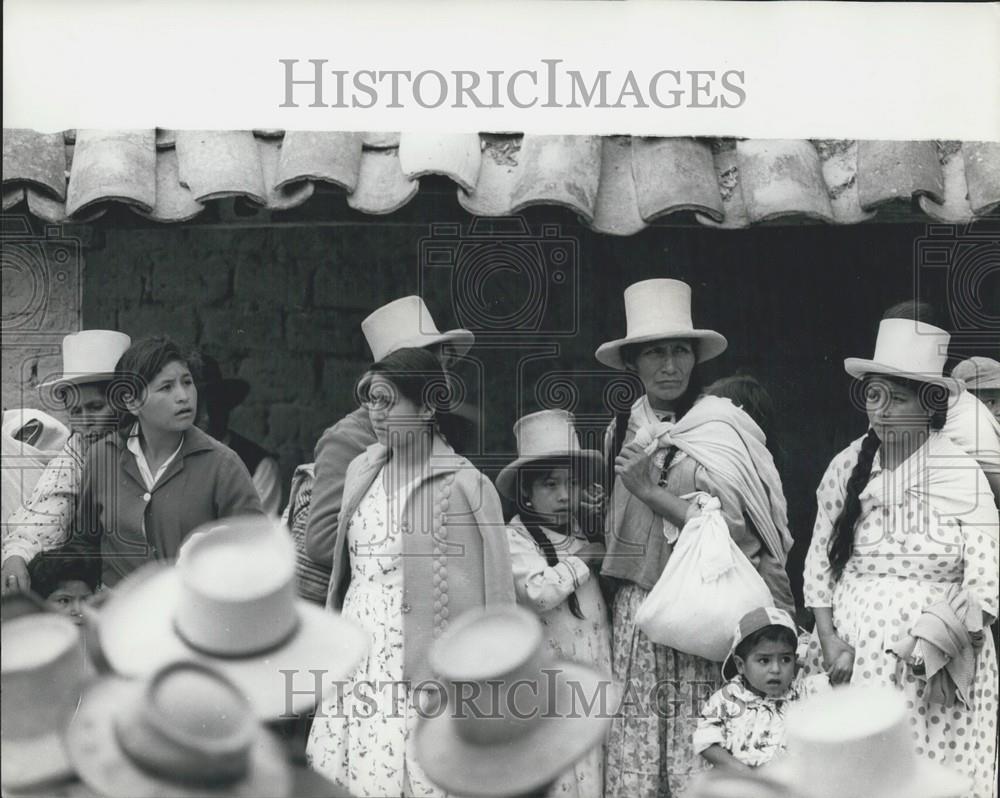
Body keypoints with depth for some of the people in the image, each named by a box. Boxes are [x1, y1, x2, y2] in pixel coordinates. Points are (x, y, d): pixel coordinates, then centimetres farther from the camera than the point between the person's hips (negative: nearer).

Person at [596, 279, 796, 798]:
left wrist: (652, 492, -12)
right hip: (634, 613, 5)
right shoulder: (623, 430, 11)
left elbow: (735, 530, -13)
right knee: (633, 755, 3)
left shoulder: (724, 428, -6)